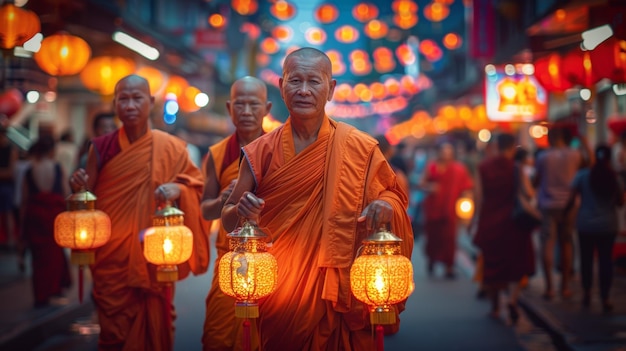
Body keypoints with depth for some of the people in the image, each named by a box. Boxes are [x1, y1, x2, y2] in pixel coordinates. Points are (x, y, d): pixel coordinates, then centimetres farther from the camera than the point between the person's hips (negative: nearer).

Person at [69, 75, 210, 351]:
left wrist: (178, 189, -16)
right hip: (111, 258, 1)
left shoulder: (171, 148, 0)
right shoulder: (101, 148, 2)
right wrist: (78, 187, -15)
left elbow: (196, 185, 4)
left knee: (152, 327, 6)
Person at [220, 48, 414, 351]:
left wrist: (386, 205, -14)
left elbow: (393, 192, 8)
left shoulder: (361, 149, -6)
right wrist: (241, 210, -21)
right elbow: (227, 220, 2)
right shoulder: (261, 152, -4)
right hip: (276, 299, 1)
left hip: (339, 299, -1)